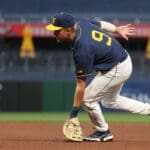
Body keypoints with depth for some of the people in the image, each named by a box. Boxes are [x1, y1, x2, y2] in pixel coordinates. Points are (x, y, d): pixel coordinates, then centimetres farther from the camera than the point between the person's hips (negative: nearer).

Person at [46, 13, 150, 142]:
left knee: (87, 98, -6)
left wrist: (74, 113, -21)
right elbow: (101, 24, 10)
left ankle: (103, 132, 12)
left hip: (117, 70, -10)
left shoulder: (82, 50, -32)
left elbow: (81, 84, -27)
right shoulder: (81, 23, -11)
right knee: (110, 101, 26)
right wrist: (117, 29, 30)